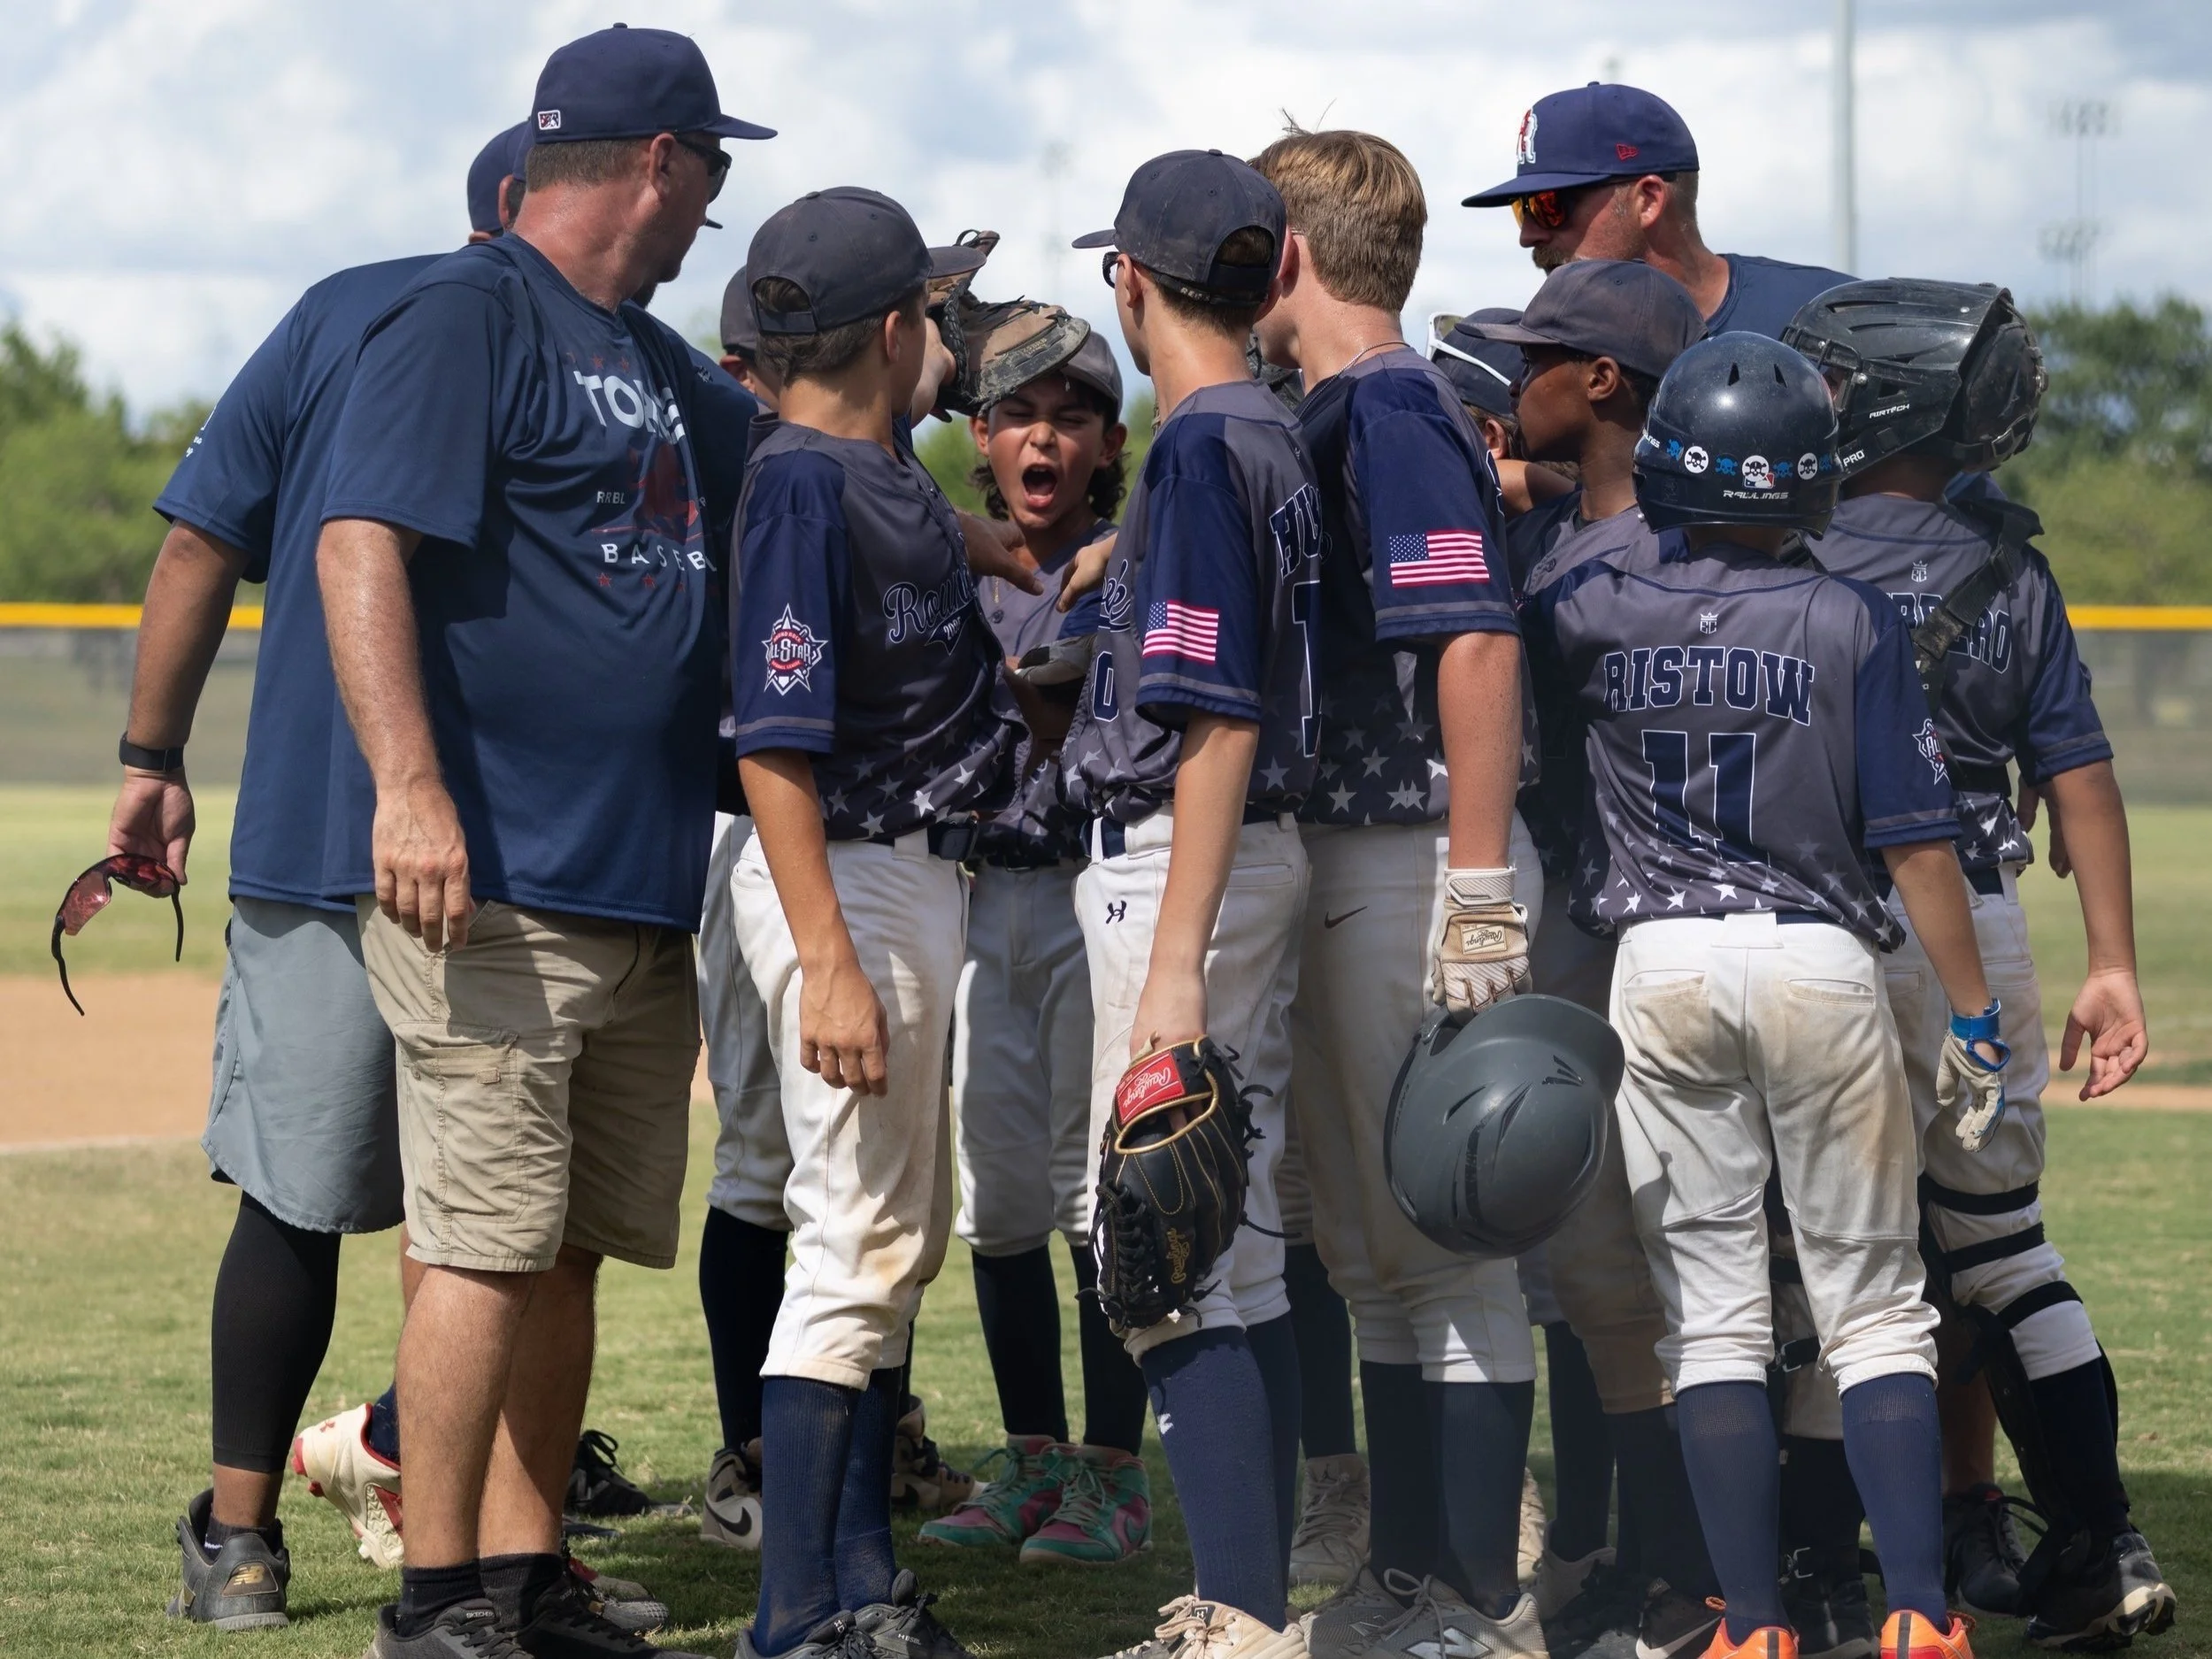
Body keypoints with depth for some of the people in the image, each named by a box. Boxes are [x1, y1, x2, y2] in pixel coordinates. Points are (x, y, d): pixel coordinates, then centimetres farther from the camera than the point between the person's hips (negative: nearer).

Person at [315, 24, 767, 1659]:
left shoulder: (660, 365, 21)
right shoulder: (466, 319, -7)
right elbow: (362, 546, -17)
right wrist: (409, 786, -27)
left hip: (645, 893, 9)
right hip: (495, 885, -9)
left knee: (573, 1247, 10)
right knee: (491, 1243, -10)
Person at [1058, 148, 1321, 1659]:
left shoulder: (1201, 452, -16)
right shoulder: (1280, 440, 12)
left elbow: (1218, 724, -21)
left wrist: (1174, 966, -23)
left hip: (1182, 858, -10)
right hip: (1265, 854, 10)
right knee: (1241, 1249, 13)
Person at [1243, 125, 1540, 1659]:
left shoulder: (1392, 408, -13)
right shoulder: (1329, 417, 16)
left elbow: (1477, 643, -22)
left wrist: (1479, 898, -25)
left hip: (1415, 866, -10)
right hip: (1341, 870, 10)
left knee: (1448, 1244, -6)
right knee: (1373, 1249, 15)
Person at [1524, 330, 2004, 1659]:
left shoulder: (1597, 614, -1)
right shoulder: (1852, 624, -5)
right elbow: (1917, 842, -4)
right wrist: (1973, 1013, 2)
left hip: (1661, 963, 1)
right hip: (1820, 962, -1)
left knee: (1713, 1312, 5)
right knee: (1875, 1307, 6)